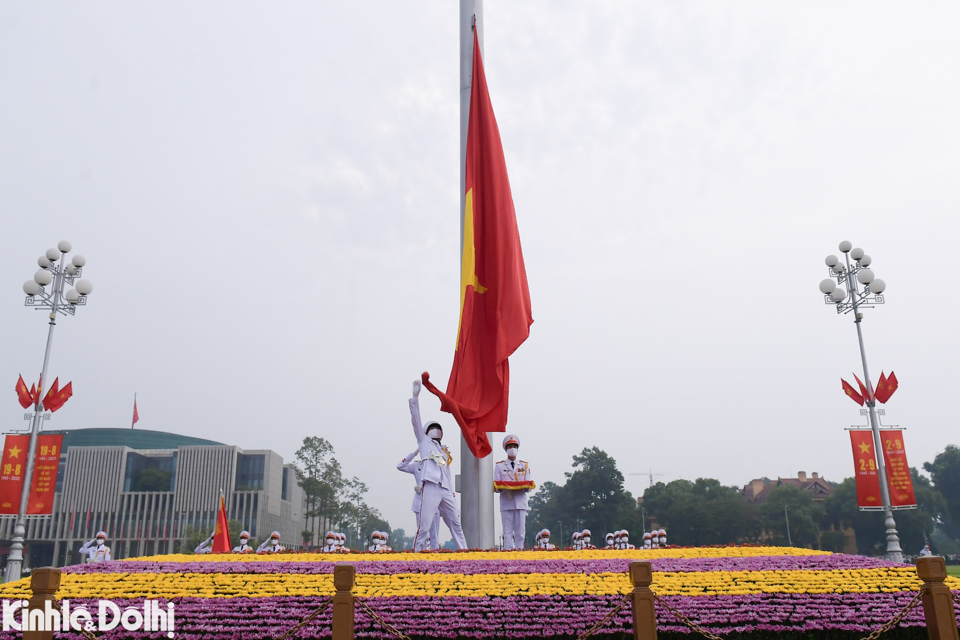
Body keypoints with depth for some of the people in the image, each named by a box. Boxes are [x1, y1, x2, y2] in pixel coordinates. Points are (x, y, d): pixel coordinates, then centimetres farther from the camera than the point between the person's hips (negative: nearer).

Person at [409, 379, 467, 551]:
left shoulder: (445, 452, 30)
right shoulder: (424, 441, 16)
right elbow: (416, 421, 5)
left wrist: (452, 495, 16)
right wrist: (415, 397, -3)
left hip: (446, 490, 6)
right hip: (430, 487, -6)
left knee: (456, 524, 5)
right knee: (424, 527, -11)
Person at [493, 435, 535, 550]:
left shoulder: (524, 465, 17)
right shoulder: (499, 466, 11)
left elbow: (528, 485, 10)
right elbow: (496, 487, 4)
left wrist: (524, 487, -12)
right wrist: (504, 488, -16)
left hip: (521, 503, 2)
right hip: (506, 503, -2)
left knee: (520, 532, -1)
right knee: (508, 532, -4)